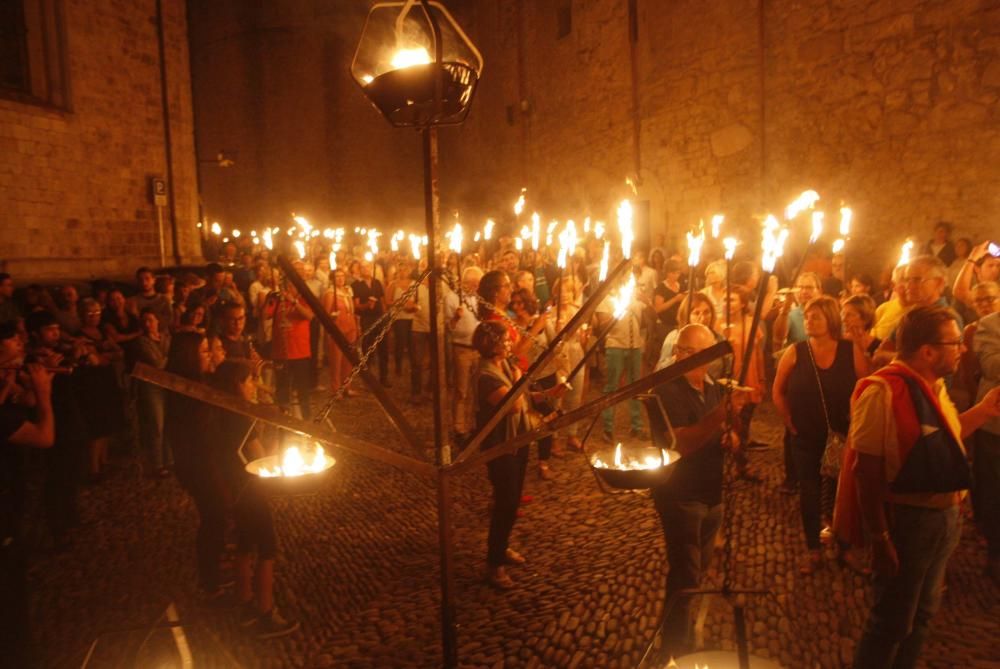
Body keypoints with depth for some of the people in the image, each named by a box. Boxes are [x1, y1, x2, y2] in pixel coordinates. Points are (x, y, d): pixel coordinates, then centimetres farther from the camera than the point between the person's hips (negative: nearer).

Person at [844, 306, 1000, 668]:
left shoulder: (934, 385, 4)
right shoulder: (883, 392, -24)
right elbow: (866, 472, -25)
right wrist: (880, 538, -23)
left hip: (945, 515, 9)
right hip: (907, 519, -9)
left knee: (922, 612, 24)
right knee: (891, 621, 7)